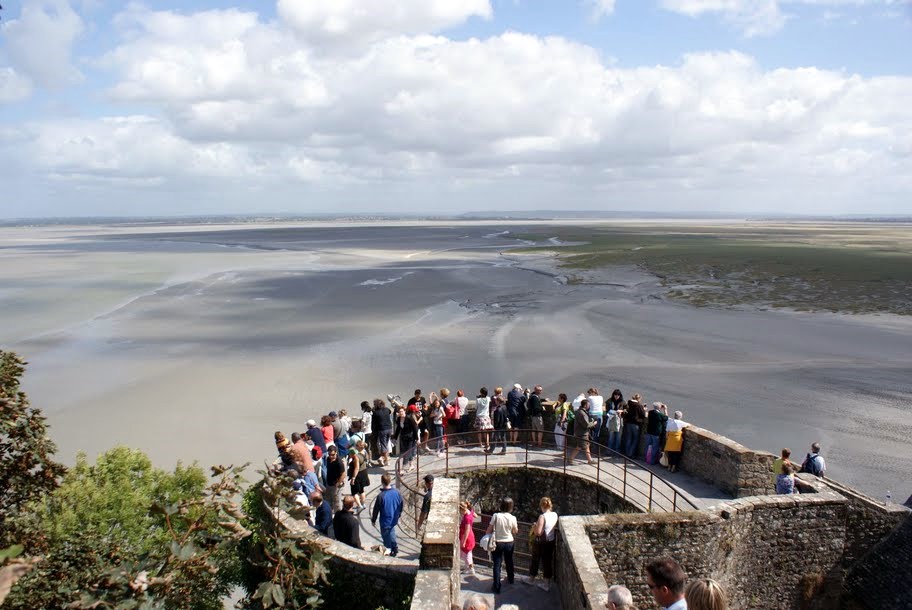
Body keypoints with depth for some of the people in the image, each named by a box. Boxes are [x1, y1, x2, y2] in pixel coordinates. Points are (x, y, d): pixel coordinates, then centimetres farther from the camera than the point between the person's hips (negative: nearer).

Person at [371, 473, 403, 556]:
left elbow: (376, 509, -15)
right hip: (394, 520, 5)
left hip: (385, 521, -5)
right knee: (391, 531, 29)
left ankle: (389, 552, 28)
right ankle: (395, 548, 39)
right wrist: (398, 516, 19)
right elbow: (401, 506, 2)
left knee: (386, 536, 16)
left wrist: (373, 520, 1)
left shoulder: (381, 496, -27)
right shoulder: (397, 492, -13)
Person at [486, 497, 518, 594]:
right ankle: (510, 579, 45)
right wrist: (516, 526, 21)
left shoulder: (496, 516, -17)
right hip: (509, 542, 2)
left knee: (497, 565, 4)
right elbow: (515, 531, 2)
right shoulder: (512, 518, -12)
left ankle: (497, 587, 4)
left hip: (498, 543, -2)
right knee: (509, 562, 24)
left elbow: (489, 530, -12)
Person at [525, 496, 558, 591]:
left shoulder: (542, 516, -25)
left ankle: (531, 579, 36)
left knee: (535, 561, 16)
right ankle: (547, 584, 22)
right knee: (548, 561, 15)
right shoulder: (555, 515, -4)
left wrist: (534, 527, -7)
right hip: (551, 542, 6)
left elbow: (538, 532, -27)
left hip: (541, 543, -6)